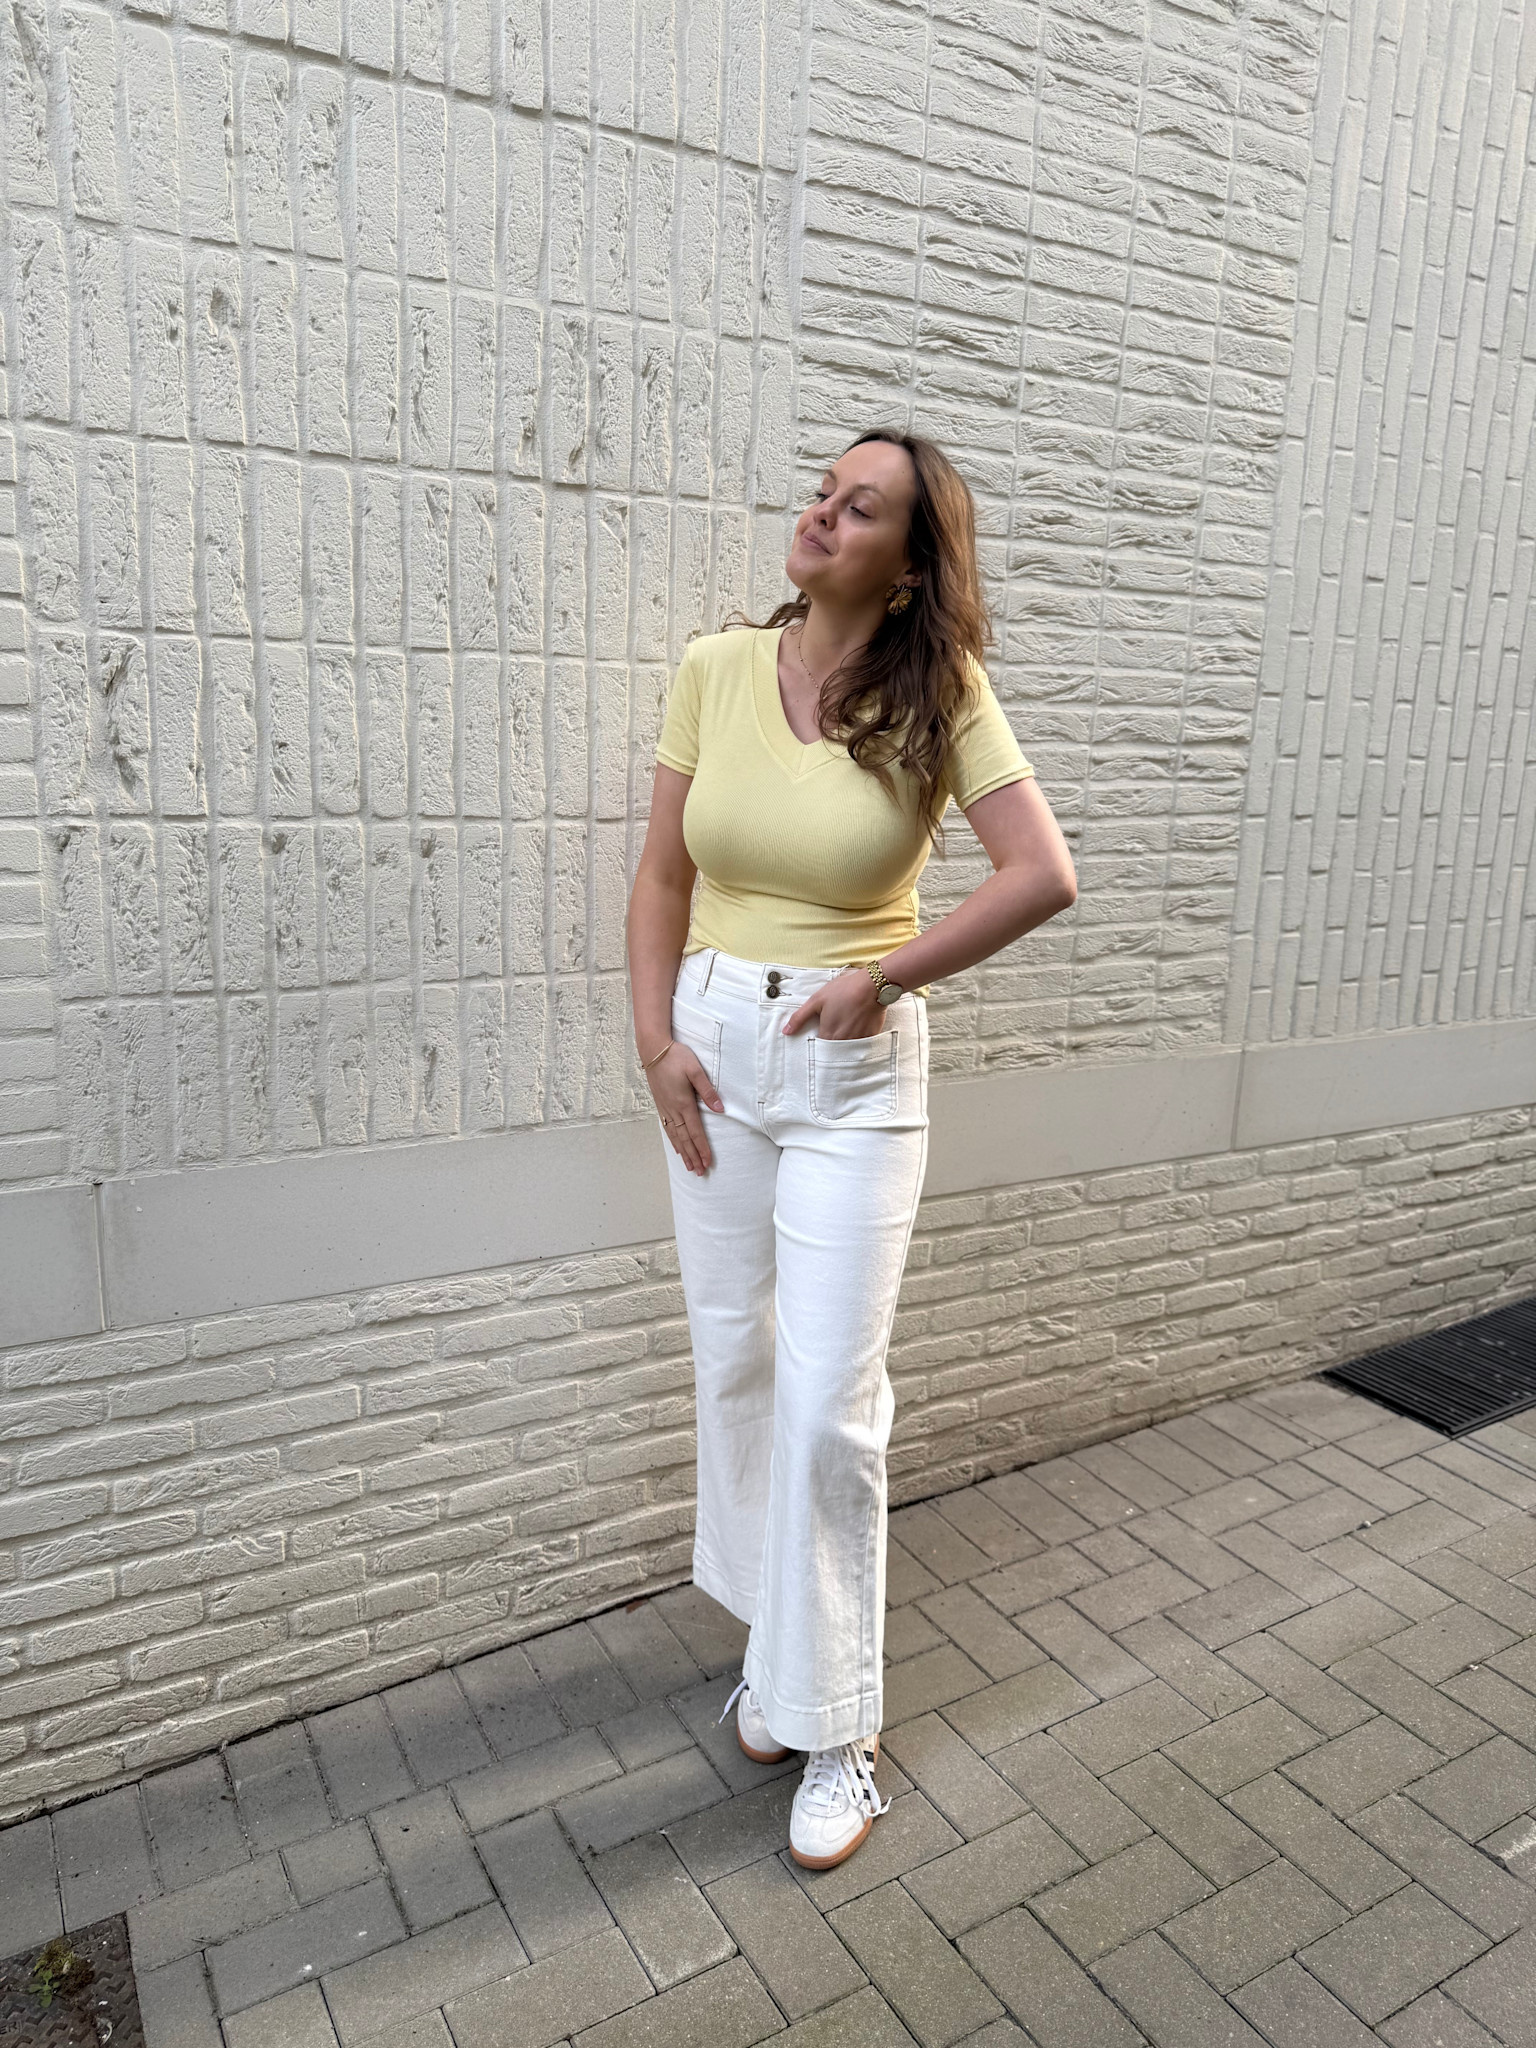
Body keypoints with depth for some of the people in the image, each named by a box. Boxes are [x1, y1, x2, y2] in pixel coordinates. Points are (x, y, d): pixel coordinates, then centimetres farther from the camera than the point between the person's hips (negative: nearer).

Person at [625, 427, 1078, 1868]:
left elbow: (1044, 875, -14)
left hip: (856, 1070, -3)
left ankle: (834, 1719, 21)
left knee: (829, 1403, -2)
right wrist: (655, 1038, -4)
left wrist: (880, 982, -14)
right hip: (712, 1046, 4)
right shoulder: (716, 668, 0)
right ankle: (778, 1639, 40)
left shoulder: (938, 698, -8)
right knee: (734, 1364, 15)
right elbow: (662, 871, 4)